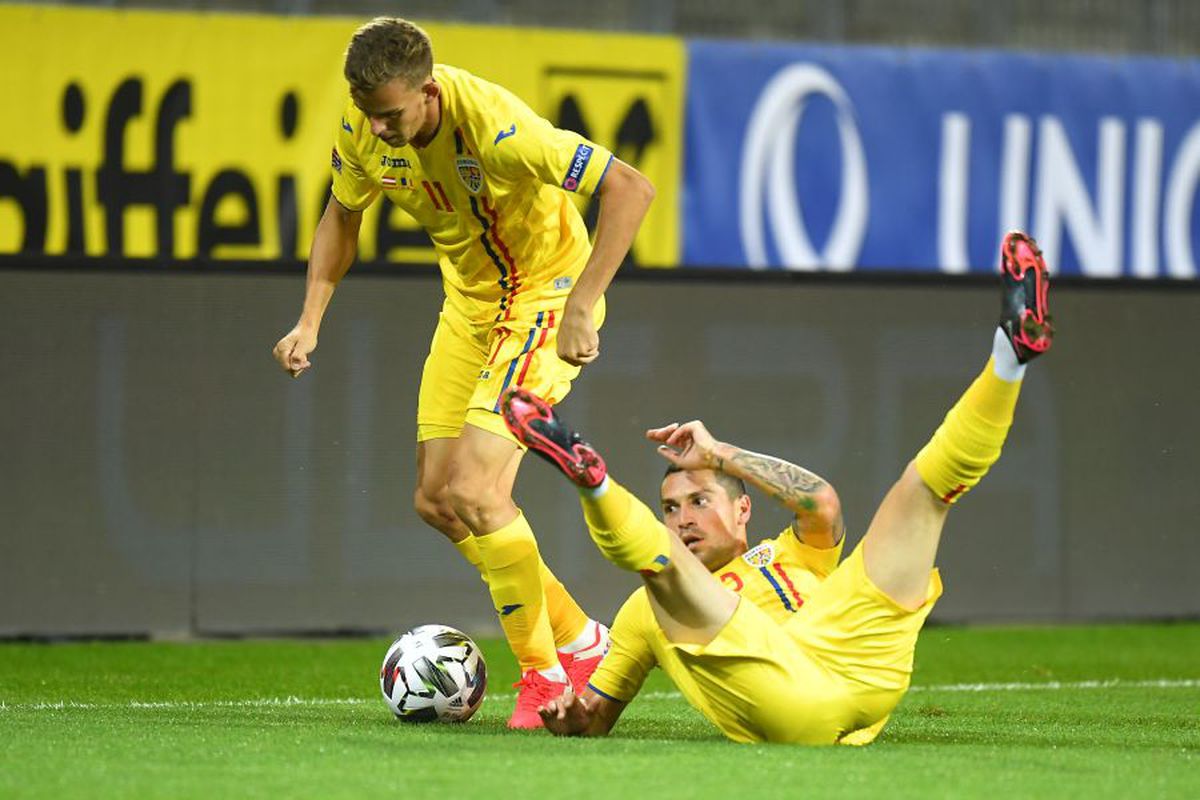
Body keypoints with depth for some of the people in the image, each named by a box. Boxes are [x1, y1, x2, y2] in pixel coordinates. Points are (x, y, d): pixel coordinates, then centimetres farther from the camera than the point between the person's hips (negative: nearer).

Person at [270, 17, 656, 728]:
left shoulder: (494, 127, -33)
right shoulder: (365, 129, -12)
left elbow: (631, 187, -35)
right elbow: (342, 217, 9)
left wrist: (580, 308, -39)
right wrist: (310, 322, -1)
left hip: (545, 297, -8)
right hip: (469, 300, 8)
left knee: (474, 493, -19)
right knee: (435, 499, 6)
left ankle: (545, 672, -2)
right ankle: (577, 639, 21)